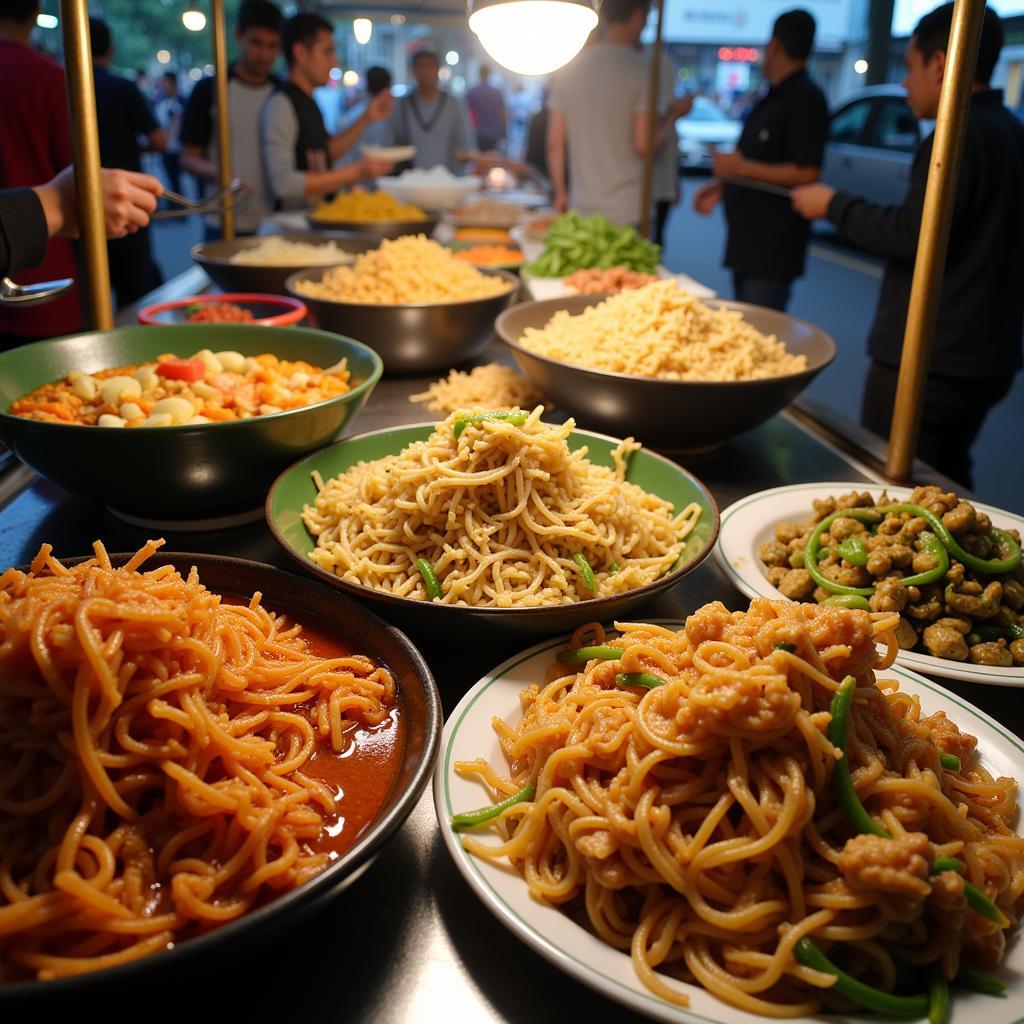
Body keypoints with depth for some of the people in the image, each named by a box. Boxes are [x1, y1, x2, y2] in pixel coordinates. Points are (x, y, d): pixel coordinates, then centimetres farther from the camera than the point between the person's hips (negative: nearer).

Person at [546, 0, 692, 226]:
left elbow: (555, 143, 7)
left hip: (582, 209, 5)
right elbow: (644, 144, -12)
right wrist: (673, 114, 5)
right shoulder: (641, 69, -7)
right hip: (628, 212, -5)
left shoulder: (569, 69, 7)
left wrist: (560, 193, 17)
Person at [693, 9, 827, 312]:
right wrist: (722, 185, 14)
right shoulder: (774, 97, 18)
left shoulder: (806, 99, -13)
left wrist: (741, 167, -19)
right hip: (748, 238, 10)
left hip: (774, 248, -10)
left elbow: (806, 174, -21)